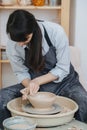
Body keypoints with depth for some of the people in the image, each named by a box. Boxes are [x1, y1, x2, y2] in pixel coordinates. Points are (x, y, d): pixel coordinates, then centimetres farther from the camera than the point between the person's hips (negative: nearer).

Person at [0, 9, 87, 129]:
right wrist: (30, 86, -24)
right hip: (34, 83, 2)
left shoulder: (56, 32, -24)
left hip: (63, 82, -2)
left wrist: (37, 81, -25)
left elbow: (63, 69, -16)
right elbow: (21, 72, -3)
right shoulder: (12, 45, -16)